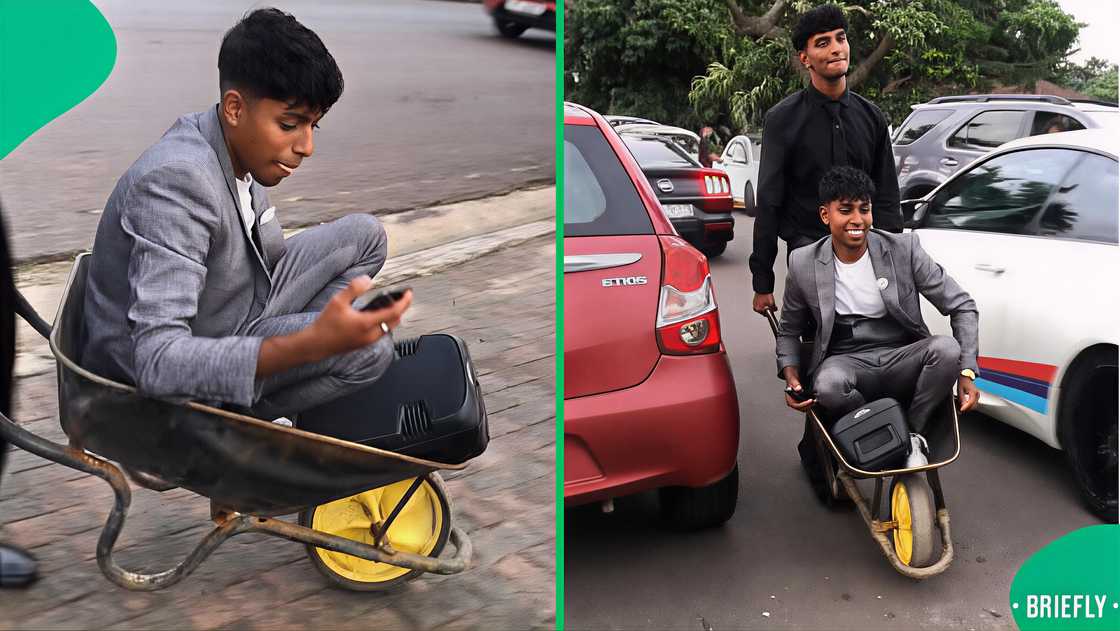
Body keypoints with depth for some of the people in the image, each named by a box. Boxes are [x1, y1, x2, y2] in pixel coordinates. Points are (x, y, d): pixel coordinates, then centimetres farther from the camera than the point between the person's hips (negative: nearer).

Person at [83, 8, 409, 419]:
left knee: (364, 235, 5)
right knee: (369, 347, -26)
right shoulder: (177, 181, -29)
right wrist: (310, 344, -47)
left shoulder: (243, 149, -3)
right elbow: (157, 363, -37)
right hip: (160, 386, -9)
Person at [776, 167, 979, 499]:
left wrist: (967, 372, -13)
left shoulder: (904, 249, -5)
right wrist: (790, 374, -9)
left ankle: (912, 435, -10)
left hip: (901, 359, 1)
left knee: (947, 348, -30)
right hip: (847, 362, -1)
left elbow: (963, 306, -1)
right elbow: (789, 330, 12)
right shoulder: (804, 264, -3)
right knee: (829, 385, -36)